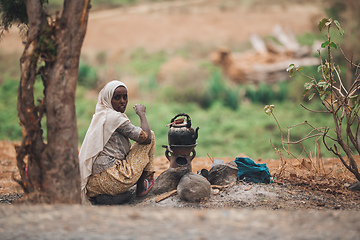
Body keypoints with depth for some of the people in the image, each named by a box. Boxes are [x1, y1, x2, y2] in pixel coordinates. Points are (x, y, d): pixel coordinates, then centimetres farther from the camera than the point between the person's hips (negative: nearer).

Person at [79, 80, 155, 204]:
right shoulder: (115, 117, -12)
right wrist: (141, 113, 1)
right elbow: (146, 138, -12)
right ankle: (141, 186, 9)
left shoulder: (100, 117, 17)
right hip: (113, 182, -10)